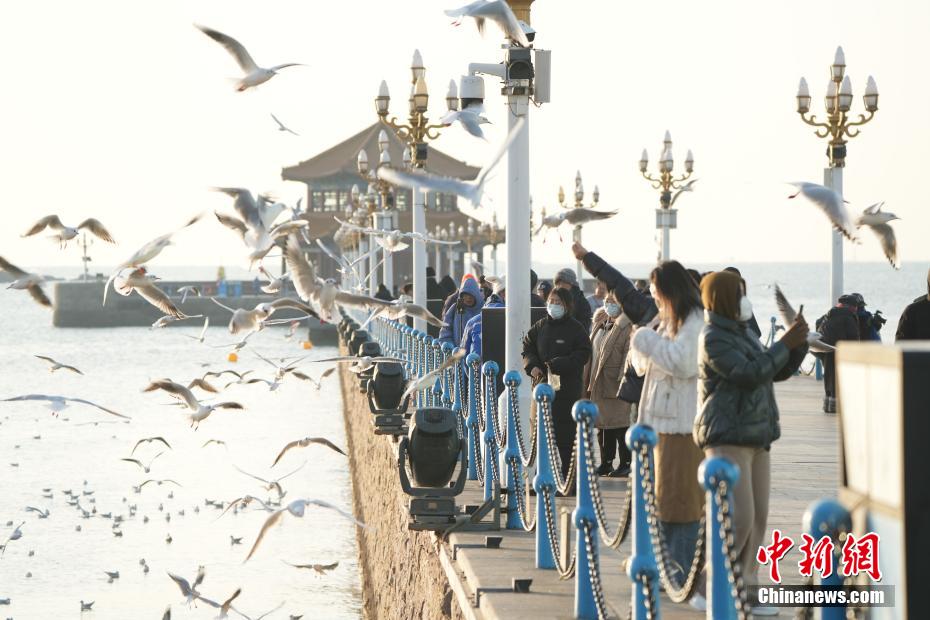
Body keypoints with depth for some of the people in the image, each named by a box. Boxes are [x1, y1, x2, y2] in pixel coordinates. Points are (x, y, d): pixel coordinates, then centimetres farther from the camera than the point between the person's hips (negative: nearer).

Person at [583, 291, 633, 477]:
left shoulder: (627, 326, -10)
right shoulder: (600, 323, 16)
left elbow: (629, 355, -16)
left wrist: (622, 381, -20)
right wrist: (589, 381, 15)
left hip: (616, 385, -8)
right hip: (598, 385, 8)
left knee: (620, 426, -2)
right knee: (602, 427, 11)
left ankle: (625, 463, 6)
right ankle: (606, 463, 19)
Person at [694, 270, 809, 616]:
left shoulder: (744, 334, 16)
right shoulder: (713, 339, -12)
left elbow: (778, 372, 20)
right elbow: (750, 374, -22)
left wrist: (798, 345, 4)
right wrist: (785, 344, -17)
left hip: (756, 437, 9)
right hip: (727, 438, -9)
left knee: (757, 518, 6)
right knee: (739, 519, -14)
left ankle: (746, 588, 10)